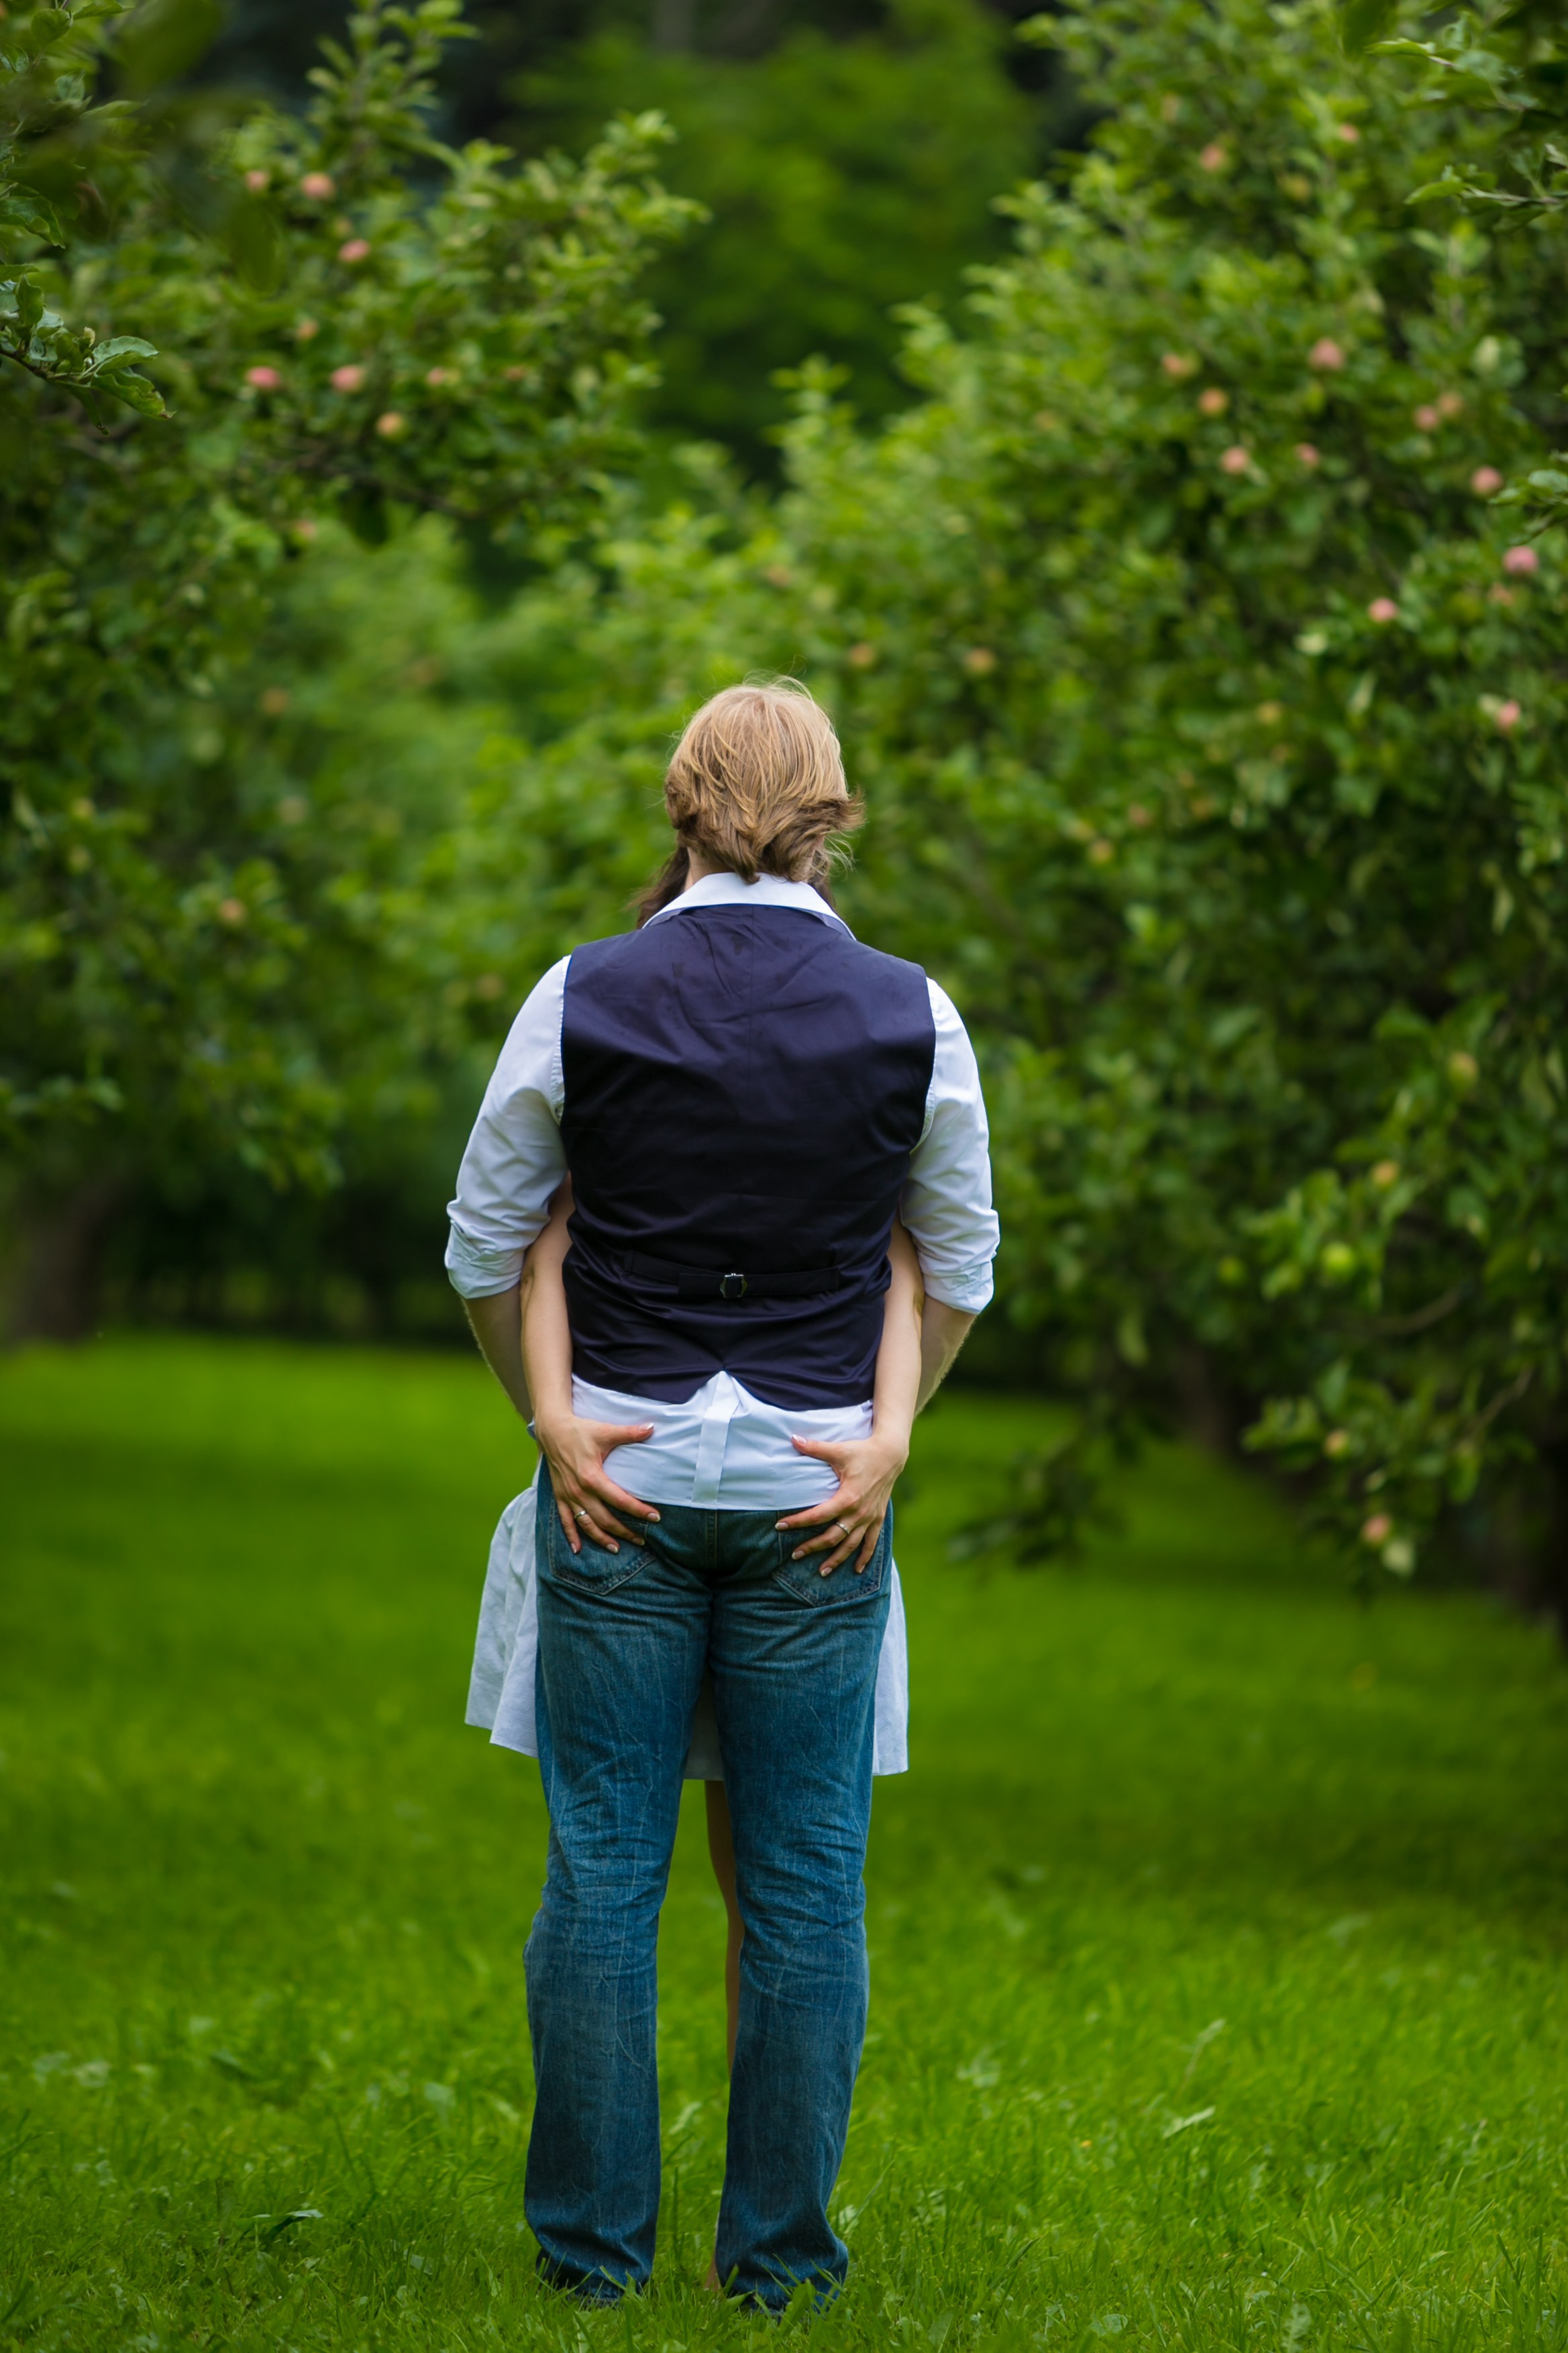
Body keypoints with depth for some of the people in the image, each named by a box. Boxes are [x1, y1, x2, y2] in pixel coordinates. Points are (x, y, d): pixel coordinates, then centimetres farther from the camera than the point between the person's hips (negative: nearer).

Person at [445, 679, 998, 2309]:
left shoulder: (584, 997, -5)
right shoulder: (909, 1016, -3)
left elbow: (485, 1245, 1)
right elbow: (957, 1267, 6)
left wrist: (553, 1416, 10)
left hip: (618, 1483, 0)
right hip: (818, 1489, 0)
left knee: (601, 1868, 6)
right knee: (805, 1883, 7)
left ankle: (593, 2240, 10)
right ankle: (779, 2250, 10)